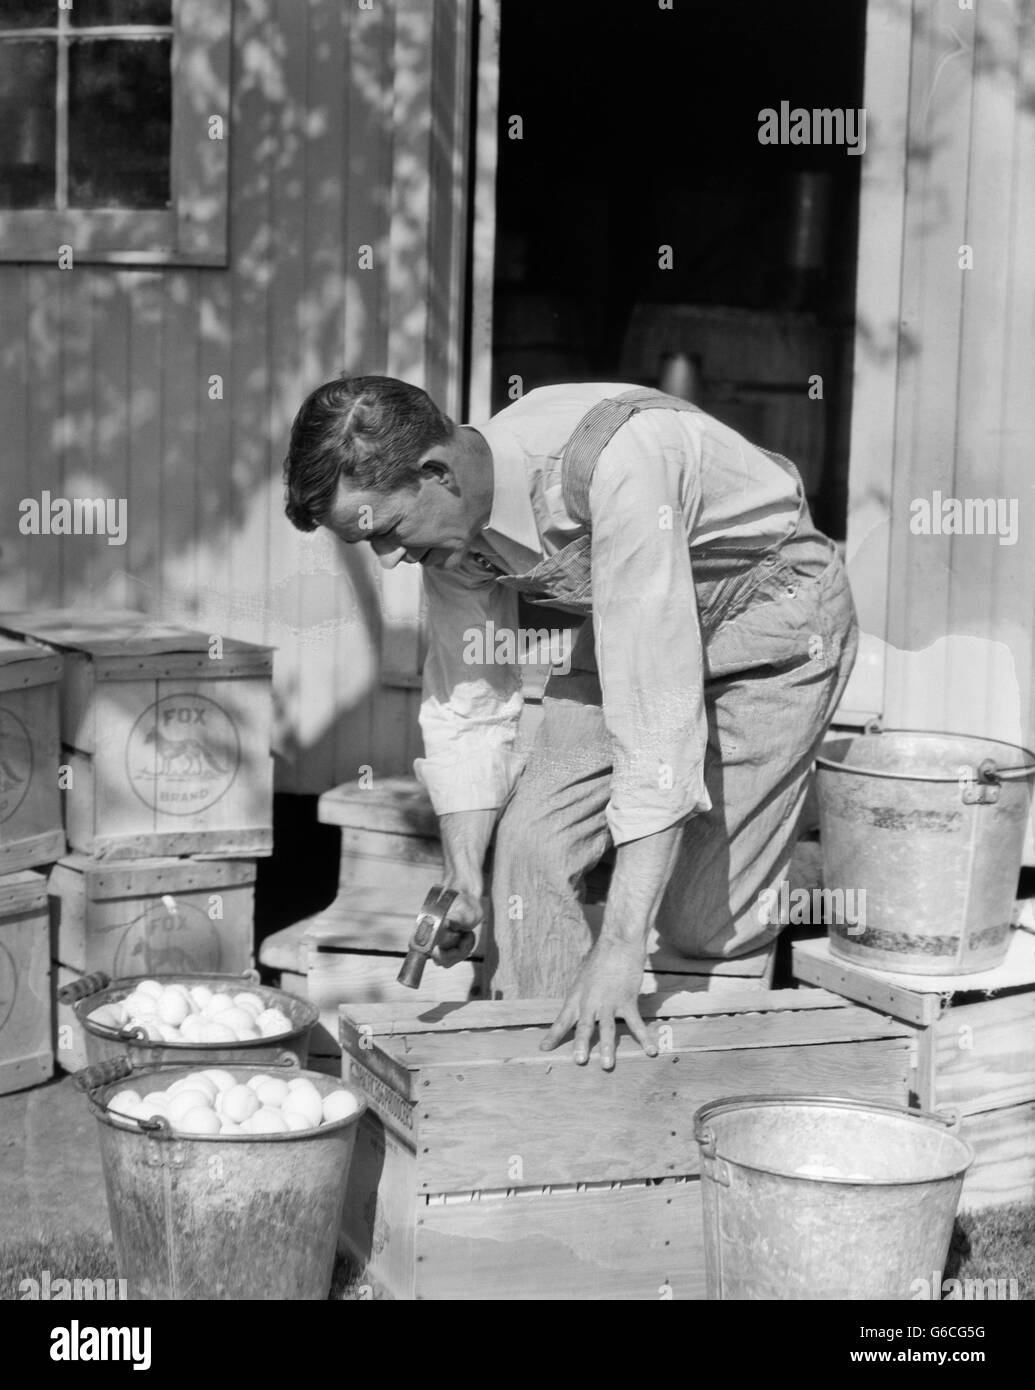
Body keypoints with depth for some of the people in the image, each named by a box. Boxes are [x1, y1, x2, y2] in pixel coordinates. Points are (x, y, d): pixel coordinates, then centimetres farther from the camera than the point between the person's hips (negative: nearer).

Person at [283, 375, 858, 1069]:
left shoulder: (613, 462, -39)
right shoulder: (451, 519, -14)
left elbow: (658, 708, -41)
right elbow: (467, 708, -2)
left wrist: (620, 947, -42)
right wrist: (462, 884, -14)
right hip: (633, 626, 7)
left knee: (700, 920, -9)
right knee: (532, 841, -9)